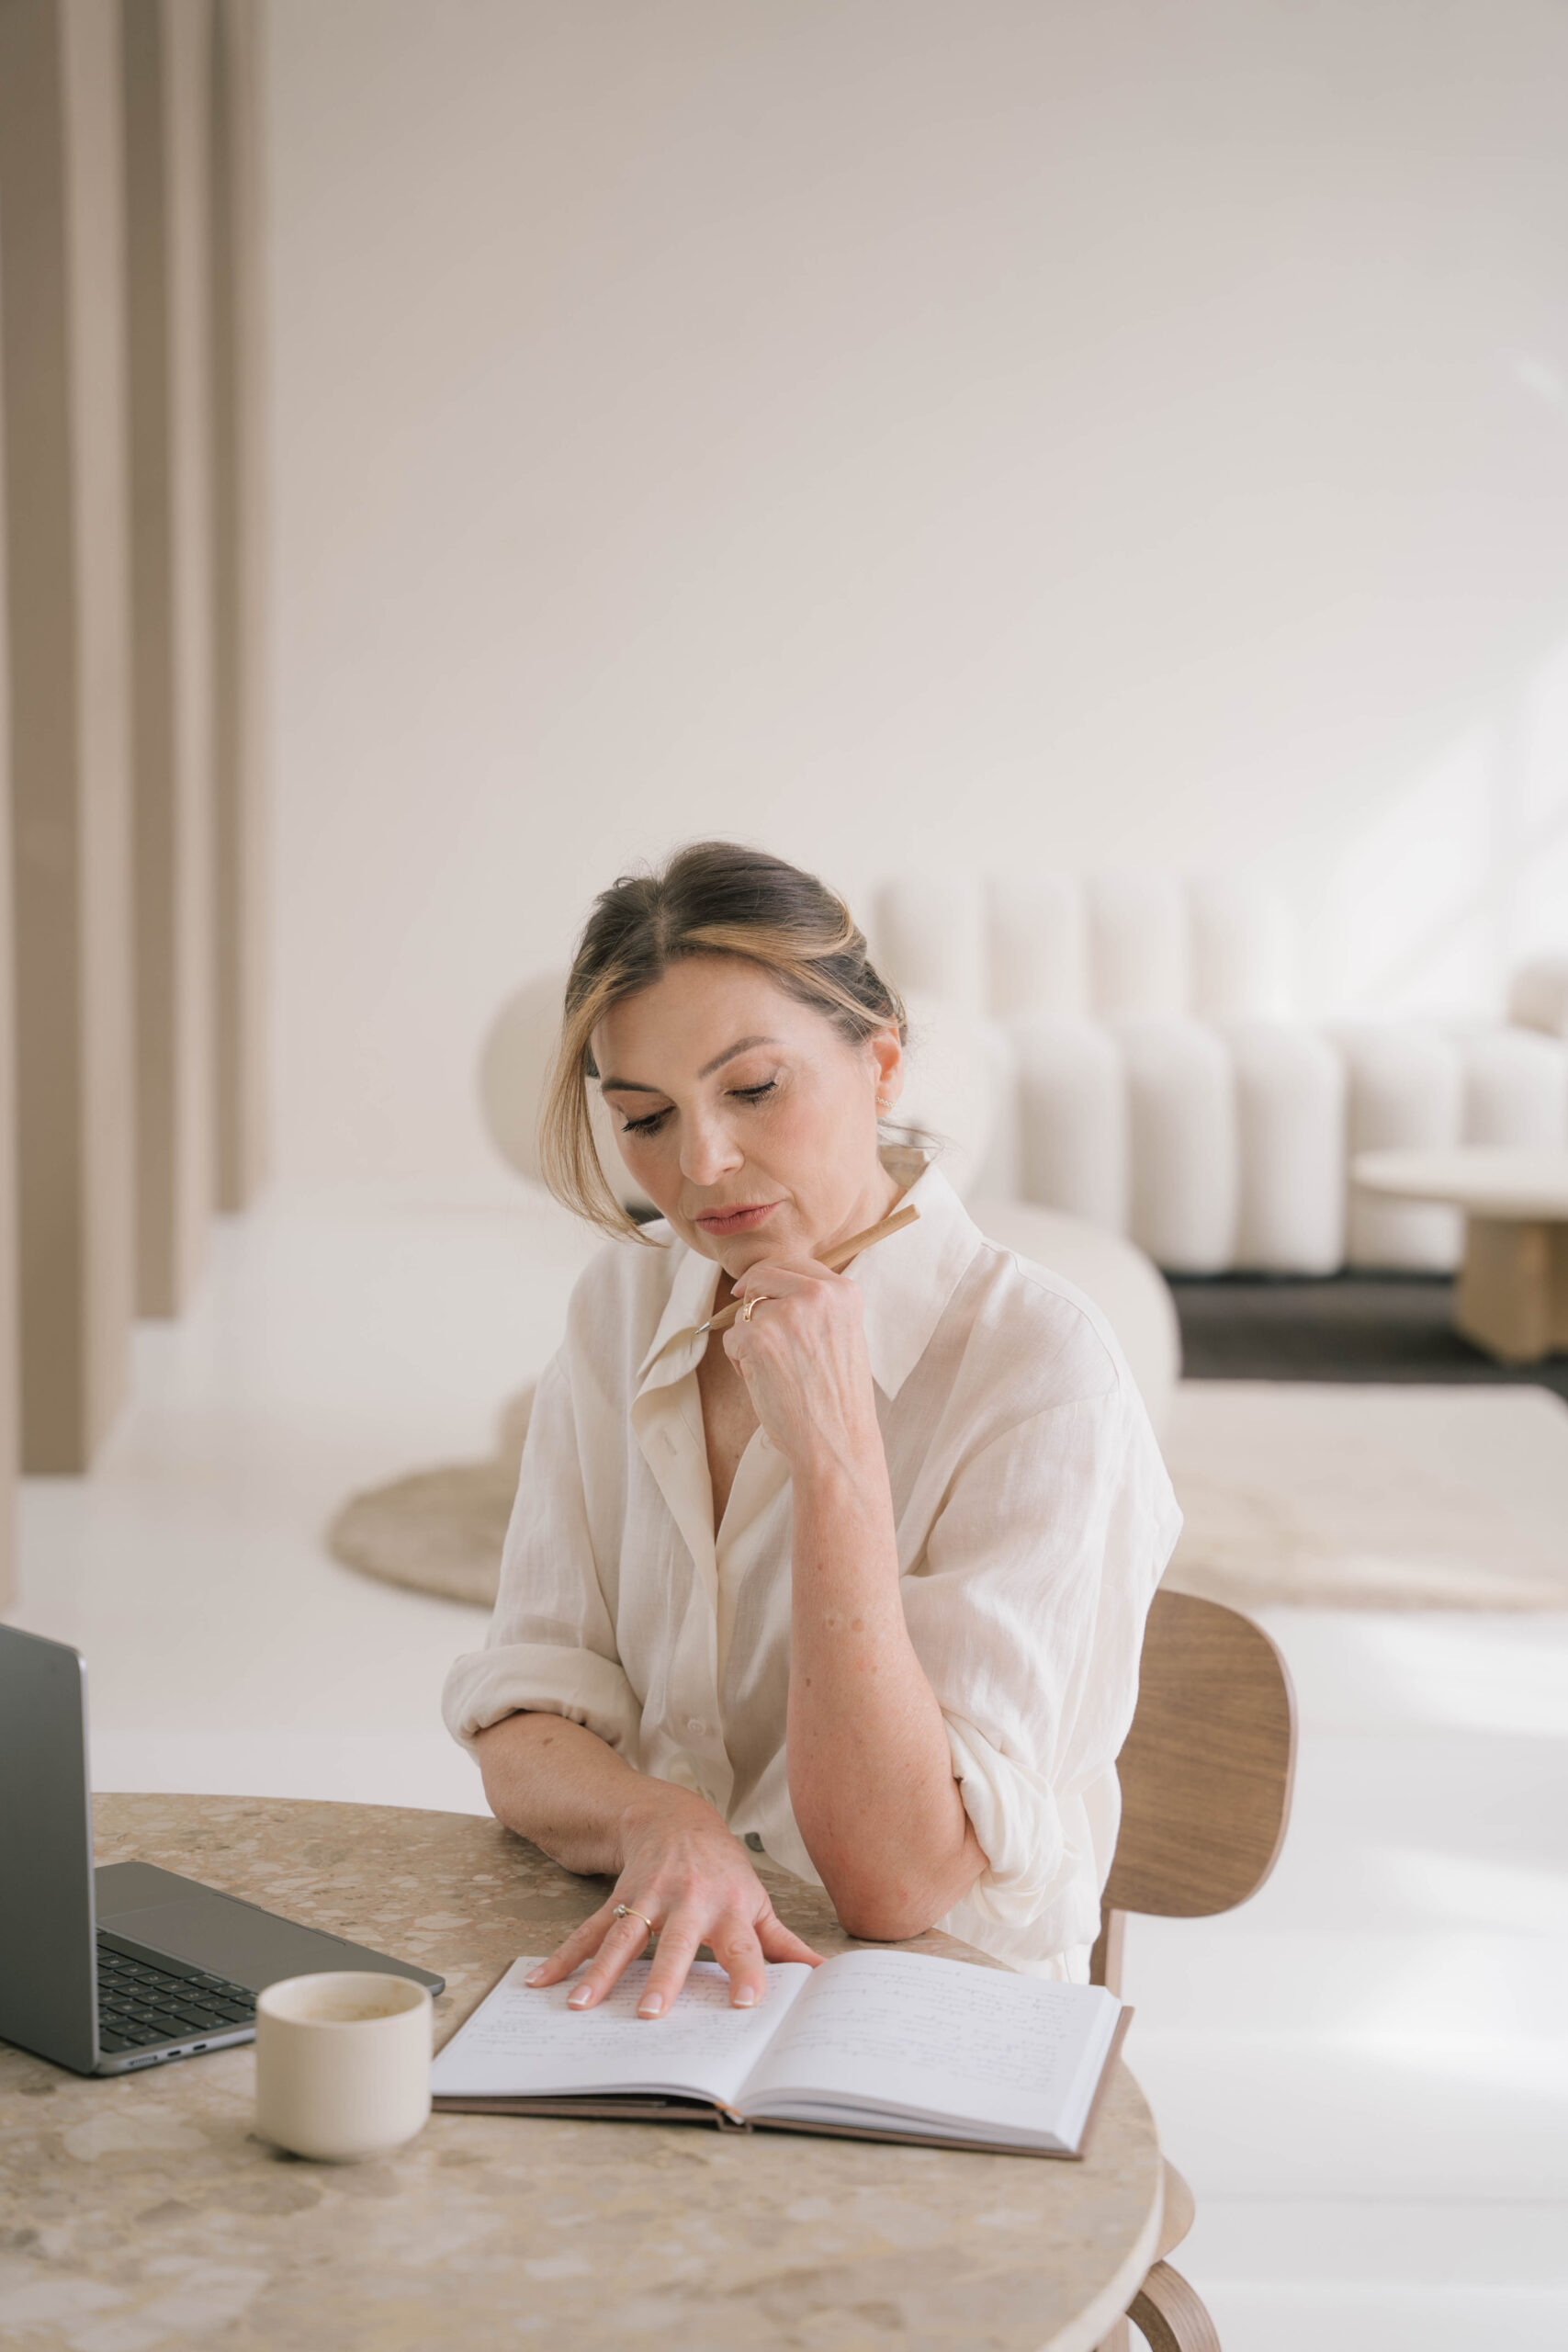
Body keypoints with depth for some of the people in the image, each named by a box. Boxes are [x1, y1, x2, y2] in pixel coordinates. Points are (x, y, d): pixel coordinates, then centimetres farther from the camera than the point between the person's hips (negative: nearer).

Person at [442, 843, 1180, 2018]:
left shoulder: (1039, 1367, -14)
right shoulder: (627, 1305, 4)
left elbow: (896, 1884, -18)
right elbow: (525, 1737, 0)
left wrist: (836, 1457, -24)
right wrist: (663, 1824, -21)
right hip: (650, 1988, 6)